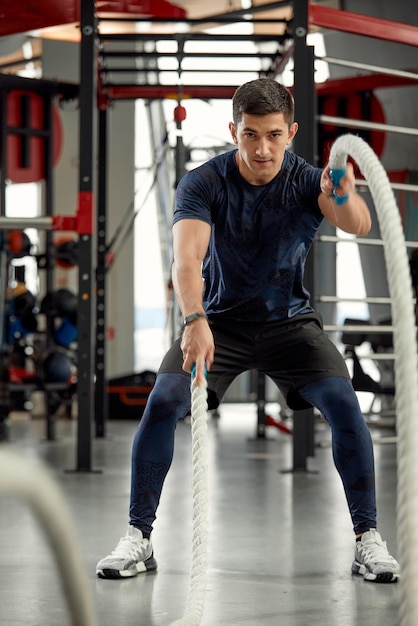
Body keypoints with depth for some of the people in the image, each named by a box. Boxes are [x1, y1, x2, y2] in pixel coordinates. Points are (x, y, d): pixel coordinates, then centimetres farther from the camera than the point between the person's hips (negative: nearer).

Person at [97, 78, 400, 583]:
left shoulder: (308, 181, -15)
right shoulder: (203, 184, -17)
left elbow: (358, 225, -35)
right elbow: (186, 258, -33)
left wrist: (344, 197, -59)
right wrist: (195, 321, -52)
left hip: (289, 322, 1)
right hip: (218, 320, 0)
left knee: (344, 404, -21)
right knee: (163, 400, -23)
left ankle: (368, 539, -7)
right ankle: (138, 538, -9)